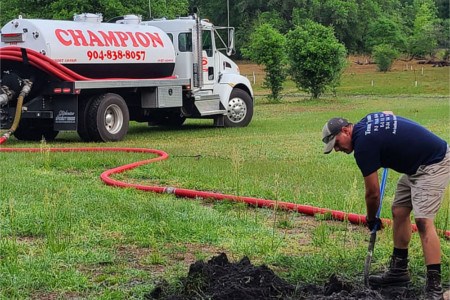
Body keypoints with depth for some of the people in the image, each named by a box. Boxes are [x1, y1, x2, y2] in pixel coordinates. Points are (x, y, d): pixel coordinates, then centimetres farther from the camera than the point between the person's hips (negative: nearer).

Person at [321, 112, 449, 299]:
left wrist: (371, 219, 5)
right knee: (399, 212, 11)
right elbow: (388, 113, 30)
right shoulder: (367, 121, 4)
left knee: (423, 220, -20)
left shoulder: (364, 143, -21)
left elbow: (373, 193, -13)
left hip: (434, 164, -11)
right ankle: (399, 271, 21)